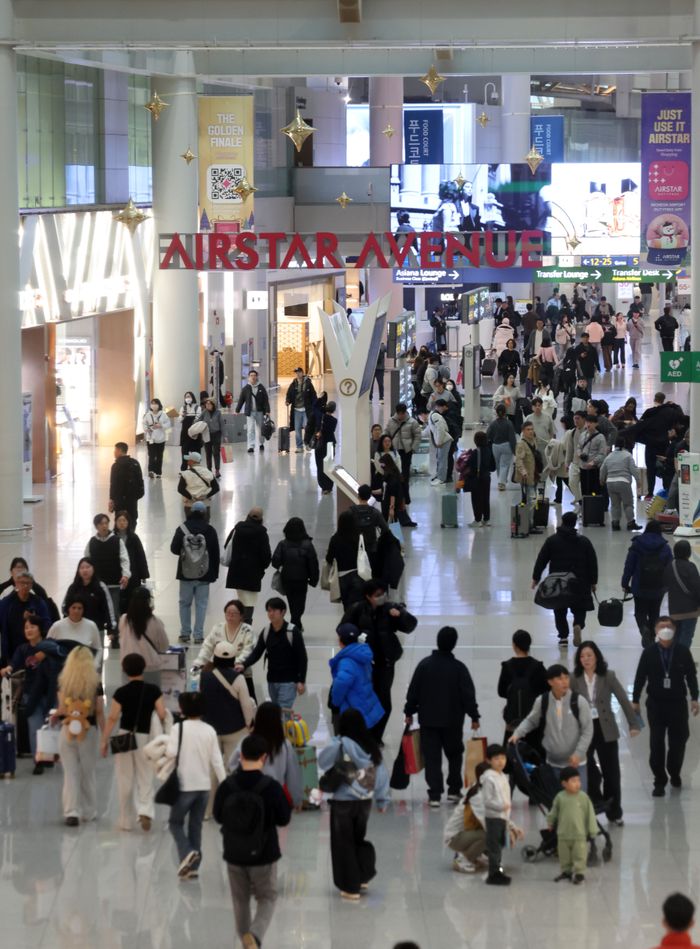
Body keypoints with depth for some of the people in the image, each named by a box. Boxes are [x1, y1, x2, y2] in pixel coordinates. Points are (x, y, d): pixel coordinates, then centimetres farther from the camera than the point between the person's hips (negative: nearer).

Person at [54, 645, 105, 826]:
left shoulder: (64, 682, -5)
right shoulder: (95, 684, -5)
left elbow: (63, 708, -8)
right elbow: (100, 712, -5)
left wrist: (56, 715, 15)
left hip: (68, 730, 0)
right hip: (89, 730, 0)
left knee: (70, 773, 4)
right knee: (88, 773, 15)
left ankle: (72, 811, -8)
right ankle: (89, 812, 23)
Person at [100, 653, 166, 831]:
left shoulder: (121, 692, -7)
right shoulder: (153, 690, -4)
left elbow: (112, 718, -8)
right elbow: (162, 714, -6)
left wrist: (104, 741, -1)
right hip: (145, 736, 1)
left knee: (125, 780, 10)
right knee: (145, 778, 11)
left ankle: (126, 821, 15)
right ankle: (145, 810, -13)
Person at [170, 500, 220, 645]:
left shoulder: (182, 529, -6)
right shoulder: (210, 531, -5)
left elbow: (174, 549, -3)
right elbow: (215, 553, -1)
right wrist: (214, 573, 7)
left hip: (186, 573, 0)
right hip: (204, 574, 0)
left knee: (185, 602, 13)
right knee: (201, 603, 5)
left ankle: (185, 633, 14)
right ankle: (199, 634, 3)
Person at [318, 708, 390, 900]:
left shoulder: (340, 745, -14)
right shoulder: (372, 747, 0)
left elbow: (323, 762, -8)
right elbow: (381, 774, 5)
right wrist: (382, 799, 14)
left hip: (343, 803, -4)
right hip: (365, 801, 4)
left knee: (344, 844, 8)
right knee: (359, 839, 24)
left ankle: (351, 887, 11)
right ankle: (363, 878, 18)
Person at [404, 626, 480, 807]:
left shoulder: (425, 664, -5)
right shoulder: (459, 667, -9)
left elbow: (413, 690, -1)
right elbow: (468, 694, -8)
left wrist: (409, 712, 10)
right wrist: (474, 717, 1)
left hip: (428, 719, 1)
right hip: (453, 720, 0)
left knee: (432, 758, 2)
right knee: (454, 755, 17)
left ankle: (435, 795, -4)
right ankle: (454, 791, 14)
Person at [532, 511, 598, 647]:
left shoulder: (552, 541, -2)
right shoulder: (584, 541, 1)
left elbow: (541, 560, 0)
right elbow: (592, 563, 4)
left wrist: (536, 578, 10)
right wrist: (593, 582, 12)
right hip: (579, 583, 0)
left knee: (560, 610, 11)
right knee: (580, 608, 11)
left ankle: (563, 636, 6)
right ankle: (578, 625, -17)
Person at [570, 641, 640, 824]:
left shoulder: (608, 676, -4)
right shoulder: (575, 679, -3)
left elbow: (623, 700, -5)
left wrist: (633, 724, -10)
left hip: (606, 730, 0)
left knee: (611, 772, 6)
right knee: (586, 770, -3)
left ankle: (614, 812, 19)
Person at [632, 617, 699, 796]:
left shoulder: (683, 652, -4)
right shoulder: (649, 652, -5)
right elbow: (640, 677, 0)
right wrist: (635, 701, 1)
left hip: (678, 703, 1)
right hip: (655, 704, -1)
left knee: (678, 741, 9)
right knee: (657, 744, -2)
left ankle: (674, 774, 33)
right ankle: (660, 781, 7)